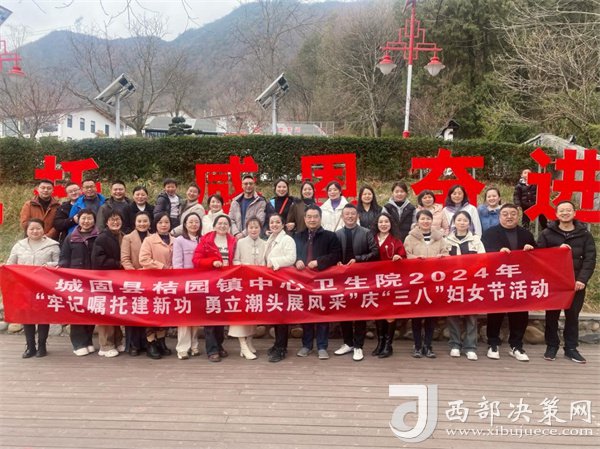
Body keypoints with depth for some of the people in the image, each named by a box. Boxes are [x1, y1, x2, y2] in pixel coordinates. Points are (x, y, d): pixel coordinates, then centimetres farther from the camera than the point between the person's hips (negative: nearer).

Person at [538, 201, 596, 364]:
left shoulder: (584, 234, 3)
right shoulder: (547, 233, 2)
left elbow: (590, 259, -2)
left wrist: (582, 279, -14)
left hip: (576, 283, 1)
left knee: (573, 315, 8)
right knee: (552, 315, 6)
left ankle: (571, 348, 19)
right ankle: (552, 346, 19)